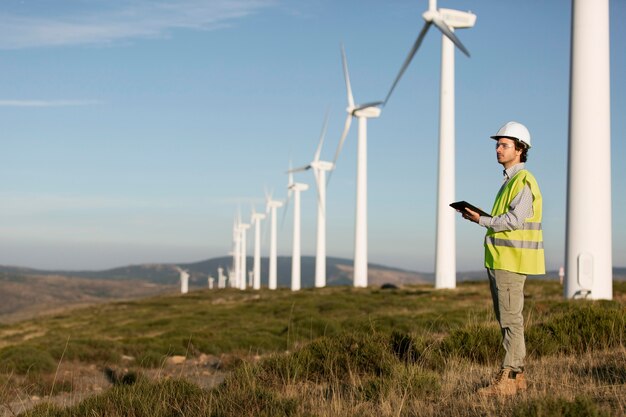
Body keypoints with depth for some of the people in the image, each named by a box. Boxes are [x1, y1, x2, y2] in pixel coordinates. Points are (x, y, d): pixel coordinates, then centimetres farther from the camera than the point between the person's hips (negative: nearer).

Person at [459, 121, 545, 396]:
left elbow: (514, 220, -21)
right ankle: (516, 375, 18)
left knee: (511, 319, -8)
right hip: (500, 259, 10)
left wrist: (481, 220, -13)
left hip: (511, 260, -10)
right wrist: (481, 217, 8)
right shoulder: (510, 180, 19)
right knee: (506, 319, 12)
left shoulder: (523, 181, -12)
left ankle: (508, 379, -7)